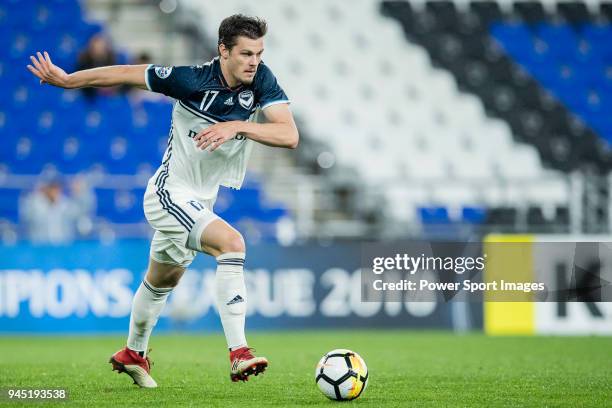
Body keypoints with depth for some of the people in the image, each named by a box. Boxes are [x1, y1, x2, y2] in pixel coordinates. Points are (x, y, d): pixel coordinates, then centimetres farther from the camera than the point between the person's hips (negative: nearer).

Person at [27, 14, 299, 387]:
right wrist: (67, 80, -4)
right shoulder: (192, 78, -24)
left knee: (161, 281, 26)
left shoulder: (262, 80, -13)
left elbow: (289, 135, -23)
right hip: (170, 193, -7)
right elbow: (127, 74, -12)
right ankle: (239, 356, -33)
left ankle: (133, 354, 49)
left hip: (200, 202, 7)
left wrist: (237, 126, -36)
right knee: (232, 242, -29)